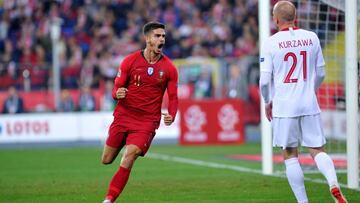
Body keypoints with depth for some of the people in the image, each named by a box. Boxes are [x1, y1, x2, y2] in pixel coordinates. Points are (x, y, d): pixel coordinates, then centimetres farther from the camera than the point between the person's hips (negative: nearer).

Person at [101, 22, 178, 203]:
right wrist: (118, 94, -23)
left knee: (128, 159, -18)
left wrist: (171, 115, -15)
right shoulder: (130, 61, -2)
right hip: (123, 115, 2)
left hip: (147, 121, -1)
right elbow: (116, 89, 2)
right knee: (107, 160, 4)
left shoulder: (169, 68, 0)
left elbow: (173, 97, 5)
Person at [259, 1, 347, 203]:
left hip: (284, 106, -2)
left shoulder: (271, 43, -5)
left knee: (290, 155, 6)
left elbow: (265, 80, -6)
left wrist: (268, 102, 12)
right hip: (310, 104, 3)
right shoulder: (312, 38, 5)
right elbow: (321, 73, 12)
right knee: (317, 150, 7)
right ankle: (334, 184, -19)